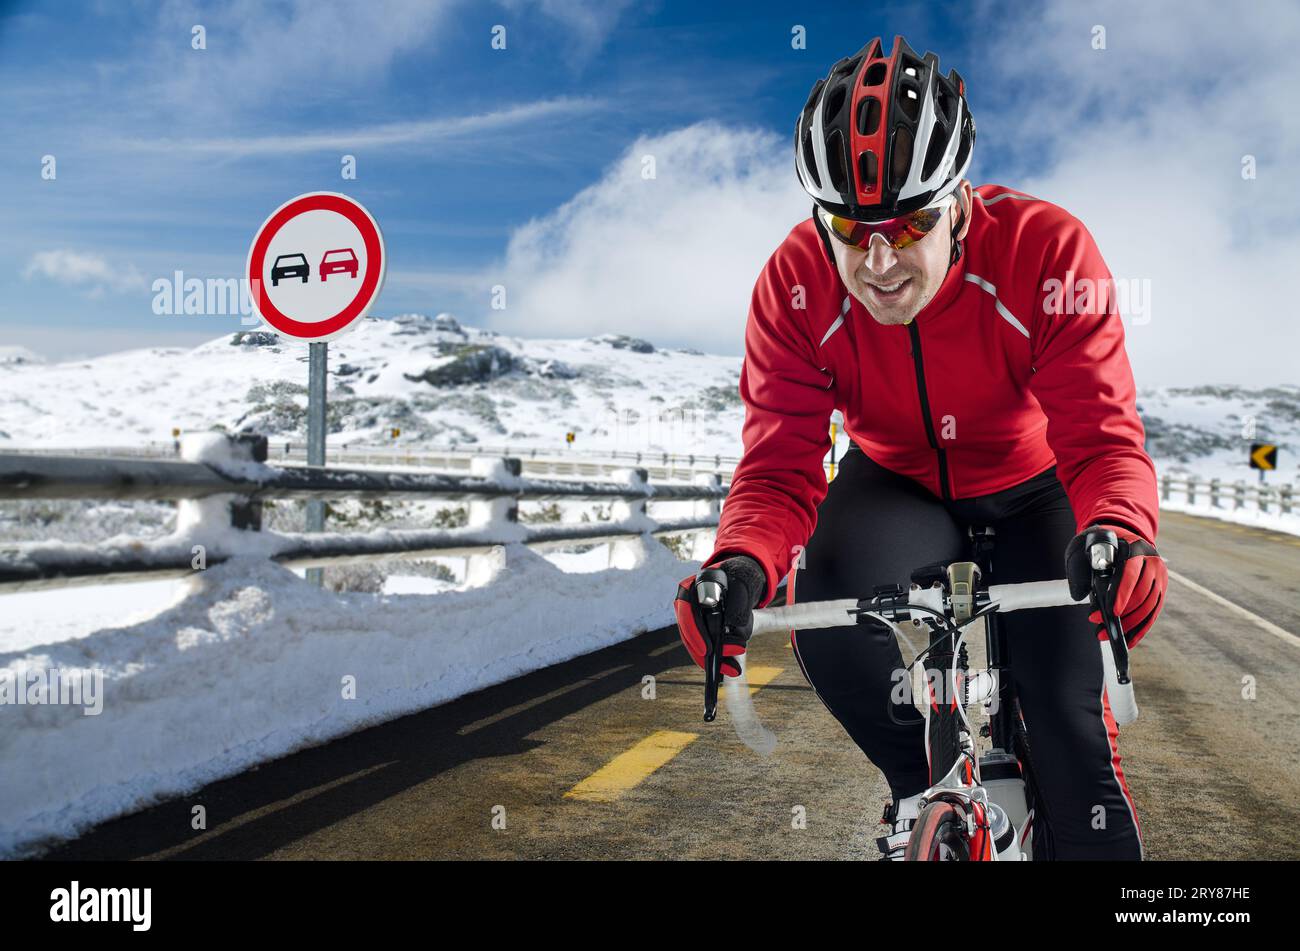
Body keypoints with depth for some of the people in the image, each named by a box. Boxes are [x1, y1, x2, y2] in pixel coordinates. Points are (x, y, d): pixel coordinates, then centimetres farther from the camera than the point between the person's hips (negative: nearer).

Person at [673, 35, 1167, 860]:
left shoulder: (1047, 252, -28)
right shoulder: (796, 286, -24)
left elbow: (1101, 435, -32)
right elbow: (779, 465, -25)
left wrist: (1120, 534, -55)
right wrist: (741, 565, -47)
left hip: (1032, 490, -1)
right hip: (898, 486, 1)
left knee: (1071, 712, -13)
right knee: (824, 608, -29)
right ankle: (922, 781, 0)